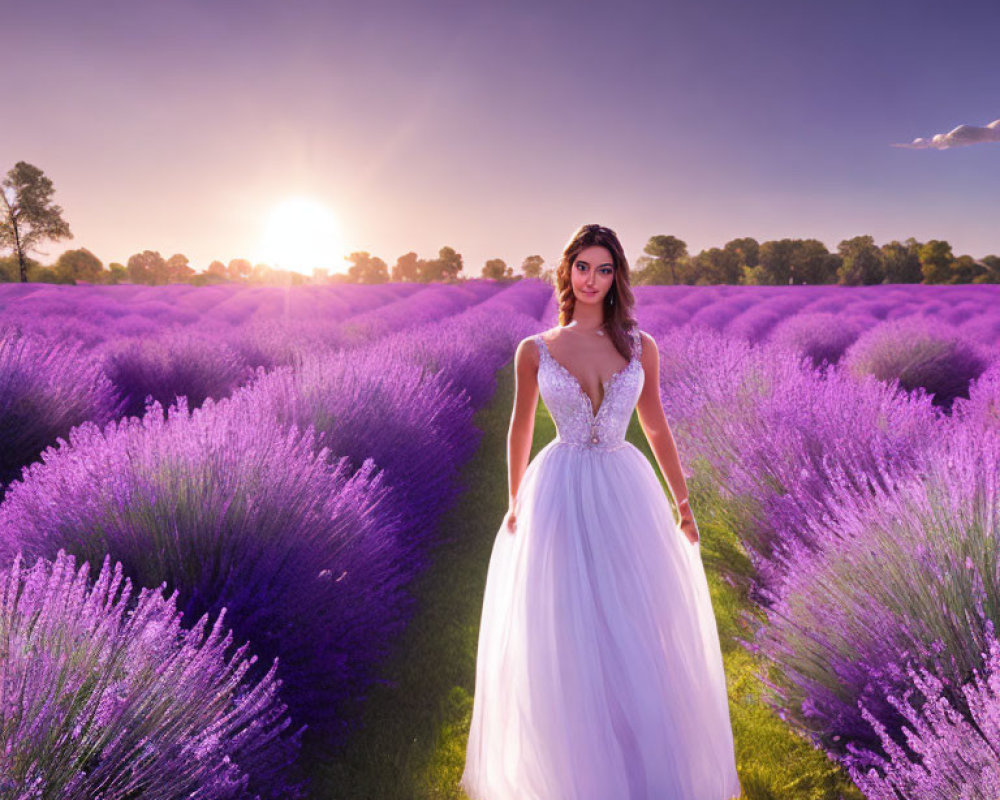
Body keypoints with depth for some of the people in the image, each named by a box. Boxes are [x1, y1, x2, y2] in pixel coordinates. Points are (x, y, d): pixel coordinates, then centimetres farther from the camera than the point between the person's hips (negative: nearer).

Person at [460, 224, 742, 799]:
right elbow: (521, 431, 10)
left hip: (625, 493, 1)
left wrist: (683, 503, 10)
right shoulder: (534, 351, 1)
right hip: (559, 495, -1)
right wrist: (516, 505, 14)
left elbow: (657, 428, 10)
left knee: (641, 634, 8)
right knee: (562, 639, 7)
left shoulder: (640, 347, 4)